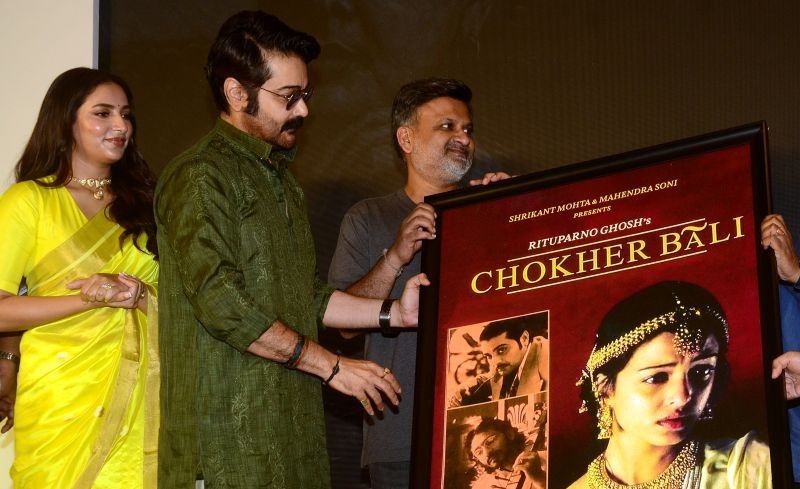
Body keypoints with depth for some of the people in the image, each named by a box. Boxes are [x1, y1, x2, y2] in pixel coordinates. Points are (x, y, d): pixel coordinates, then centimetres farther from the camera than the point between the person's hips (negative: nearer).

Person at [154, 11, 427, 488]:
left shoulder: (280, 179, 21)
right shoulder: (200, 176, -9)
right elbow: (221, 302, -19)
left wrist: (394, 312, 8)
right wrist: (332, 366, -14)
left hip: (291, 426, 8)